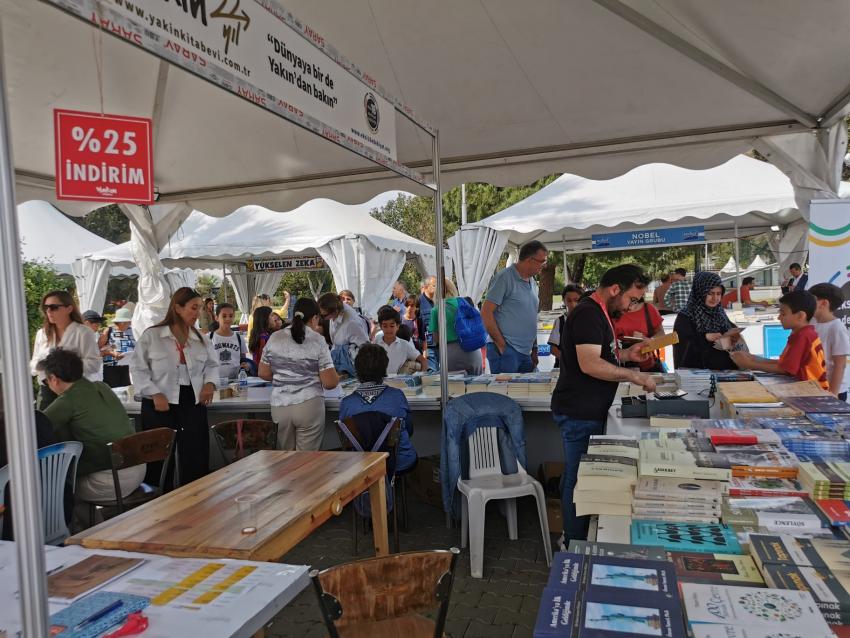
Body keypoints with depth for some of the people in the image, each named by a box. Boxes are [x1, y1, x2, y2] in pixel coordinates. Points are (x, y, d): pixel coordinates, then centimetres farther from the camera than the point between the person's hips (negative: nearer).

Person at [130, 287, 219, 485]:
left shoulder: (201, 339, 9)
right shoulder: (151, 335, -3)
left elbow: (212, 365, 19)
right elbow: (138, 368, -3)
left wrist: (210, 383, -1)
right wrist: (155, 394, -13)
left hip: (193, 403, 3)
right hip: (159, 404, -3)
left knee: (196, 458, 4)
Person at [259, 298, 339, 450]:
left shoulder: (275, 338, 3)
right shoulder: (318, 341, -6)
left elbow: (263, 373, 9)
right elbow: (329, 383, -8)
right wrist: (337, 376, 13)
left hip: (279, 406, 4)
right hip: (309, 406, -3)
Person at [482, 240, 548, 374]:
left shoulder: (532, 282, 16)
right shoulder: (504, 278, -10)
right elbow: (485, 313, -14)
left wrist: (534, 349, 18)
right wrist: (501, 345, -14)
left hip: (525, 353, 8)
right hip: (505, 351, -8)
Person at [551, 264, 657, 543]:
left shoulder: (599, 313, 16)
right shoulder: (588, 314, -18)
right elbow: (589, 364, -27)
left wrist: (626, 354, 11)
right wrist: (634, 375, -19)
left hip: (589, 411, 11)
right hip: (579, 412, -11)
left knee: (575, 476, 18)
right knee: (579, 479, 0)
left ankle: (574, 537, 30)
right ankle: (576, 544, 12)